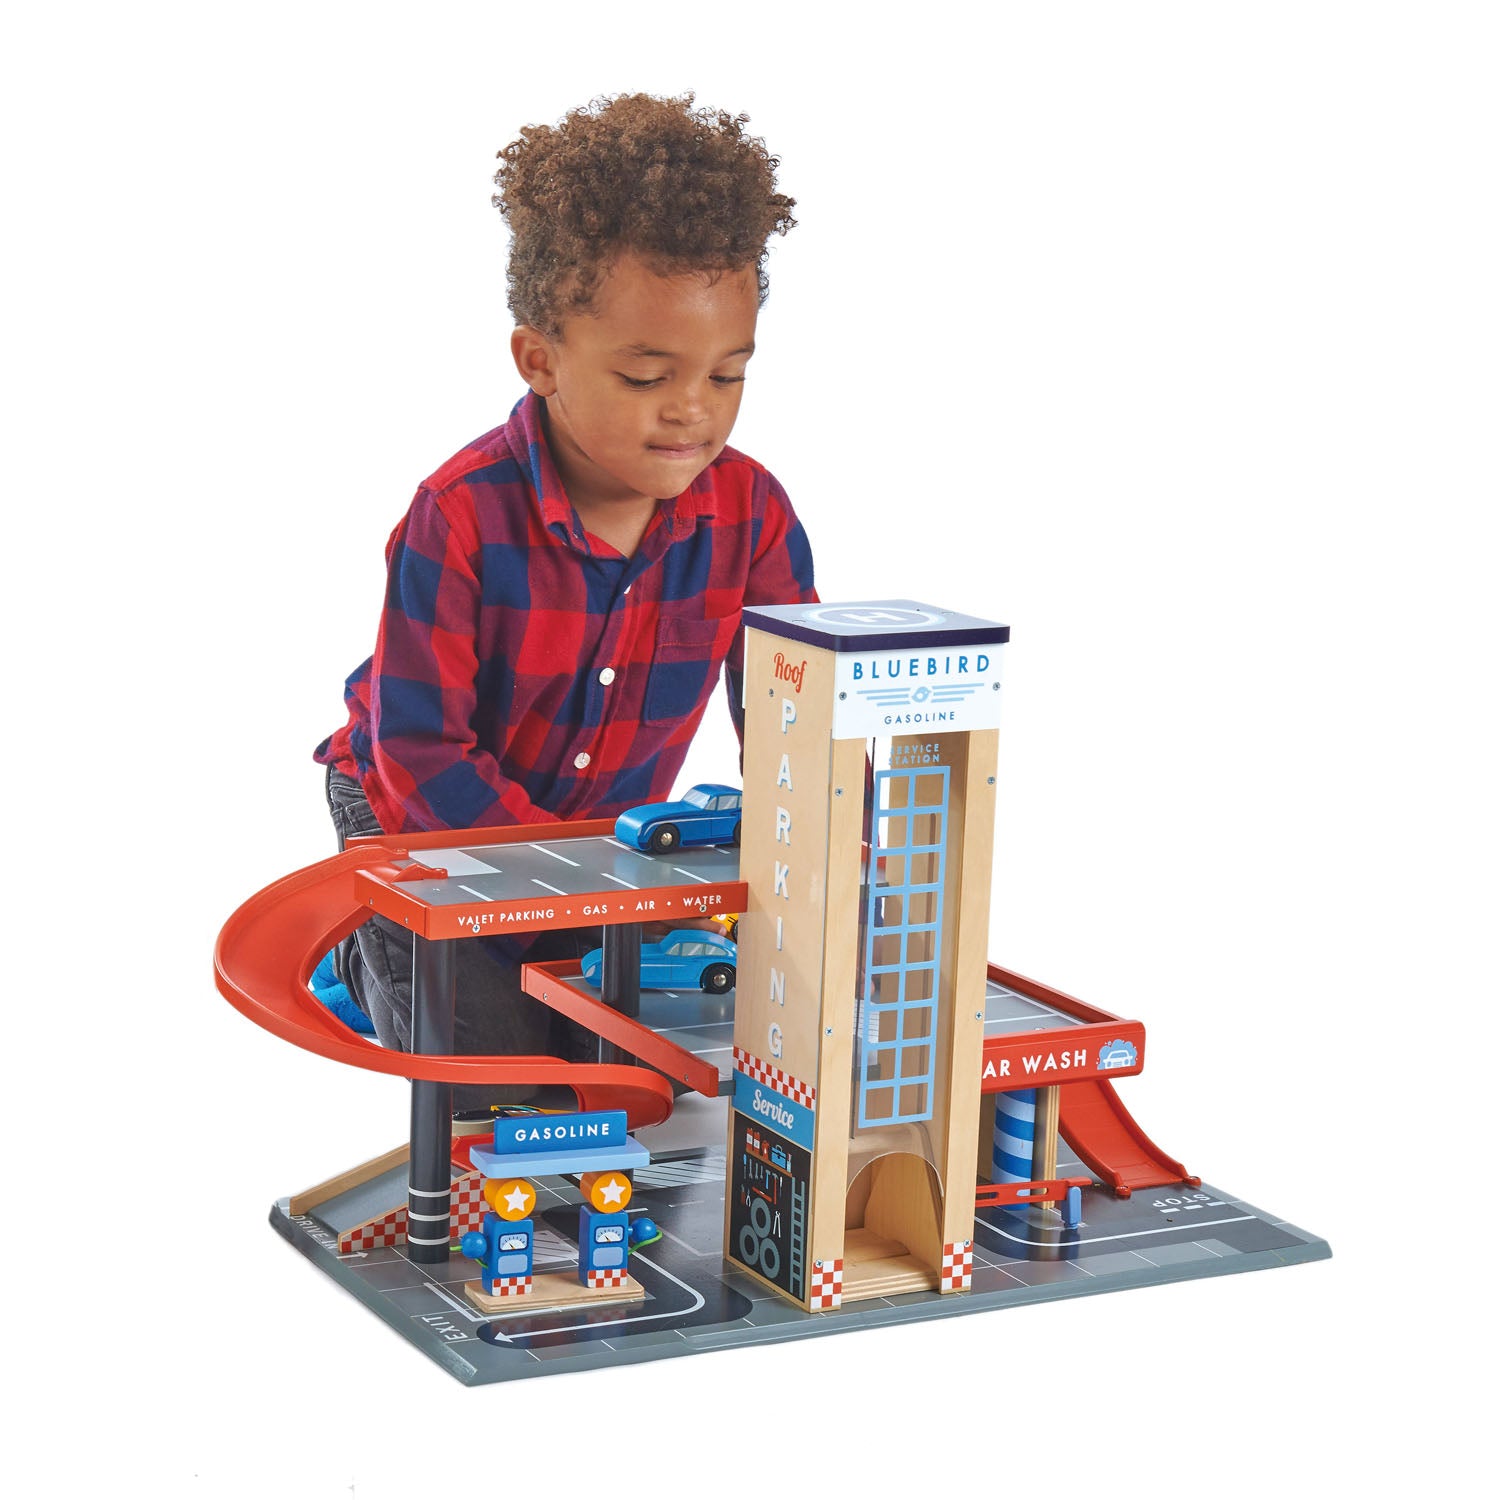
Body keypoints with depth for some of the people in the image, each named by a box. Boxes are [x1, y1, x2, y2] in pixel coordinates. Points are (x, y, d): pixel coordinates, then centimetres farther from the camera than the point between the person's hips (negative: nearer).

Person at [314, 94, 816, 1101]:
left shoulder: (750, 514, -16)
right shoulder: (462, 517, -29)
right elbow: (420, 751, -26)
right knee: (486, 1083, -11)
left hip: (612, 824, 4)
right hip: (426, 823, -4)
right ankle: (378, 950, 18)